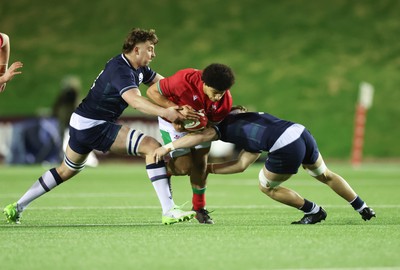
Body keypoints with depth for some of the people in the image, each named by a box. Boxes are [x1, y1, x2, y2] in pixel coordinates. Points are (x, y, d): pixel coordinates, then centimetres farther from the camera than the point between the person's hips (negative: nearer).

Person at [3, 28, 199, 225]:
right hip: (94, 126, -11)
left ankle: (17, 207, 36)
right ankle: (168, 211, -21)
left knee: (66, 170, 28)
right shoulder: (120, 70, -21)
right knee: (152, 147, -17)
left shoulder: (138, 68, 9)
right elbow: (134, 100, -38)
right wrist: (165, 113, -49)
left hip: (82, 125, 11)